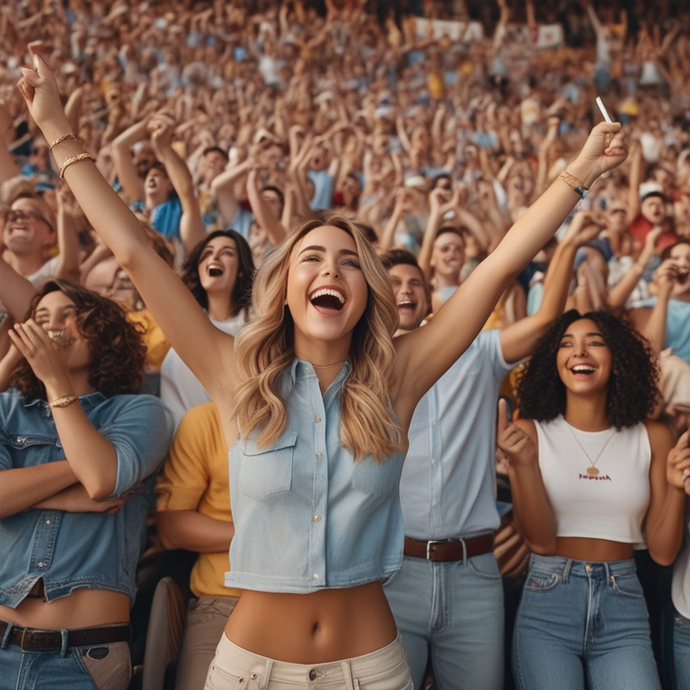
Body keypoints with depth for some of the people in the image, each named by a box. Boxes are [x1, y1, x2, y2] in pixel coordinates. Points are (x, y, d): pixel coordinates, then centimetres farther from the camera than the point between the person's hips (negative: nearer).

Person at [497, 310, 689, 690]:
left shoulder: (652, 437, 1)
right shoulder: (531, 432, -4)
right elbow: (541, 541, -9)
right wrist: (523, 463, -22)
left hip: (623, 610, 2)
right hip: (547, 605, -1)